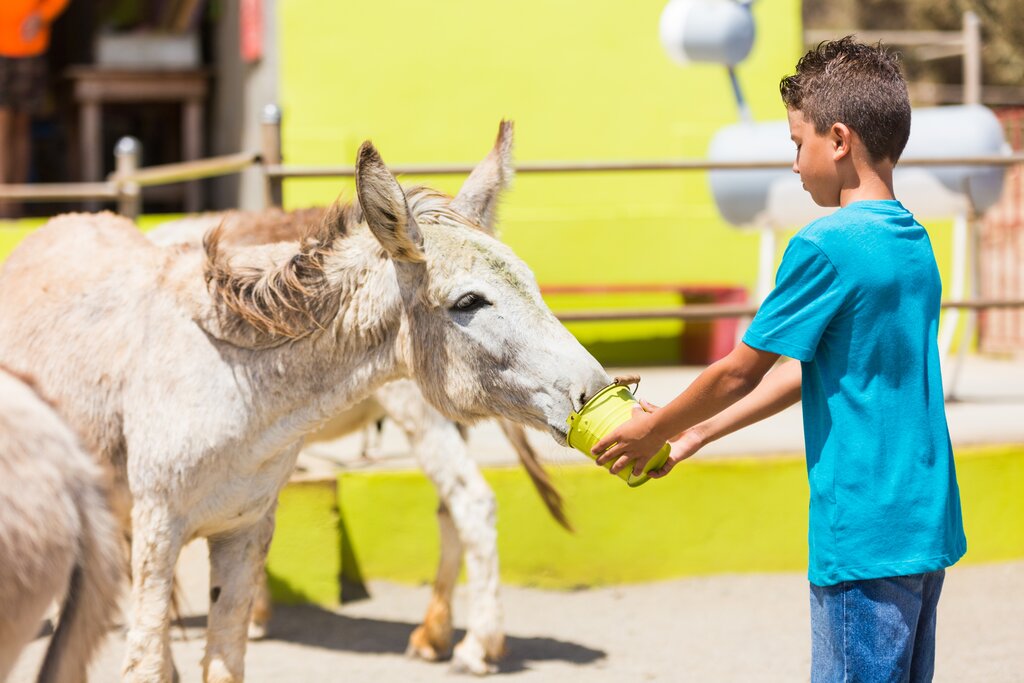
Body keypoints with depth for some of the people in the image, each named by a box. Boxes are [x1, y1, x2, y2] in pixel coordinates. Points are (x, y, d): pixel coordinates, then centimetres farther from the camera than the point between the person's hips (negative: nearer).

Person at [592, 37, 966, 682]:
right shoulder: (914, 242, 12)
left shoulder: (826, 246, -15)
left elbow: (739, 373, -9)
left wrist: (653, 431, 7)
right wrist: (697, 431, 20)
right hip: (927, 528, 9)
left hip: (865, 540, -9)